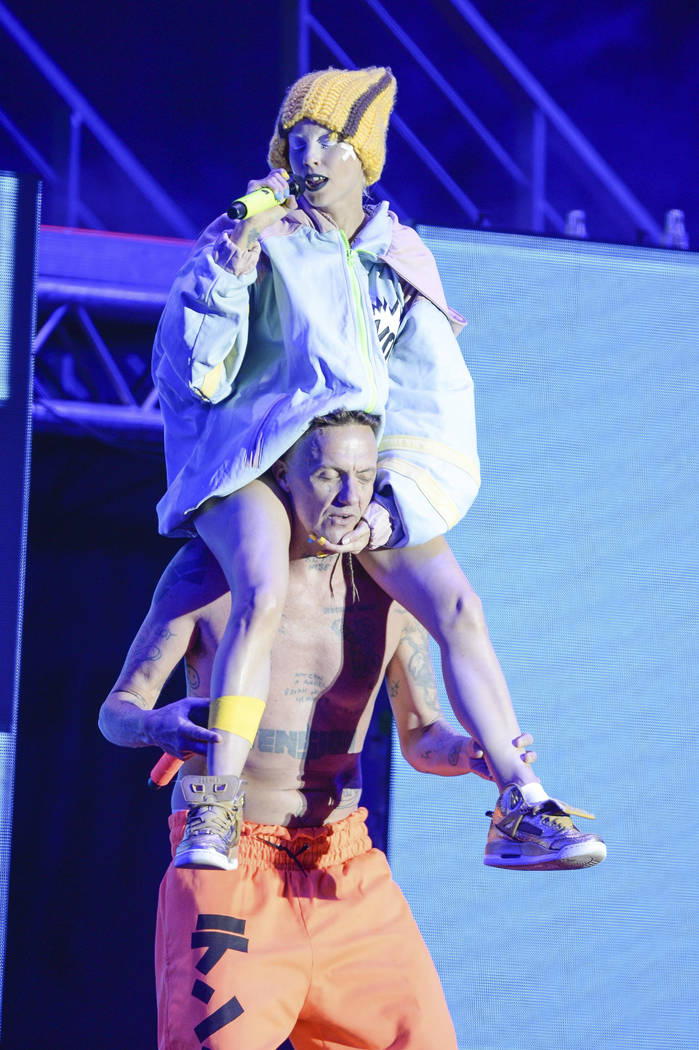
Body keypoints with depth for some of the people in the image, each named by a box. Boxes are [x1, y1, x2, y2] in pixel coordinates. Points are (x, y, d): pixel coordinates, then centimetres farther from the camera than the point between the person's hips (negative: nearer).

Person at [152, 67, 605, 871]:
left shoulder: (402, 265, 10)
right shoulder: (252, 238, 2)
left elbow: (439, 412, 7)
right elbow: (192, 374, -6)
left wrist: (389, 512, -9)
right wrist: (231, 268, -19)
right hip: (248, 461, -4)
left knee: (457, 606, -16)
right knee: (263, 593, -33)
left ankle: (522, 808, -12)